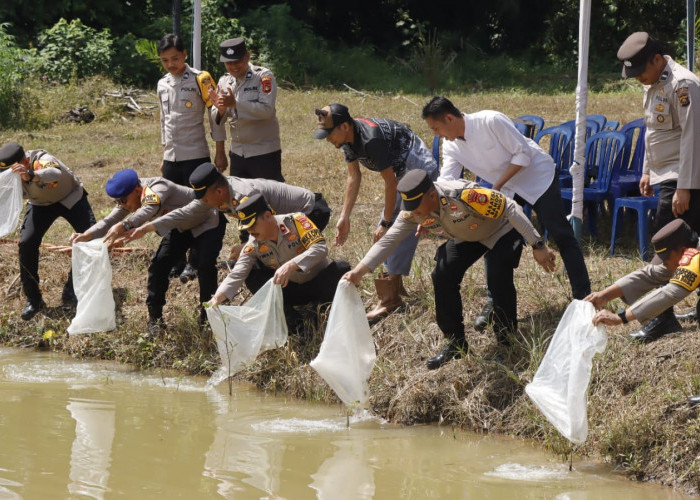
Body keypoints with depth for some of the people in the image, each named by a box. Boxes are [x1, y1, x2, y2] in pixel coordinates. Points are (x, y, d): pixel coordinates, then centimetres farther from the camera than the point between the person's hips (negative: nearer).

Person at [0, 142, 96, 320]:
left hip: (70, 198, -3)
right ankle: (33, 300, -5)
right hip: (40, 204, 3)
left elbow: (56, 174, -64)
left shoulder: (42, 160, -42)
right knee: (26, 242, -18)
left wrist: (32, 175, -84)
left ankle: (71, 292, -2)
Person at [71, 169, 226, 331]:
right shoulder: (129, 197, -15)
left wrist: (124, 226, -77)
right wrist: (86, 235, -34)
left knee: (205, 266, -22)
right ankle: (155, 318, 3)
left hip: (207, 222, -7)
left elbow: (148, 209, -60)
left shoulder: (158, 188, -40)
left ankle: (207, 318, -5)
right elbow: (110, 221, -16)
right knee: (159, 265, -6)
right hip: (180, 228, 8)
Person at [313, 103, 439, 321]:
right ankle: (395, 285, 21)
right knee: (383, 234, 12)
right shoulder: (348, 138, -2)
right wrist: (344, 218, 4)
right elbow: (354, 177, 7)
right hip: (403, 174, 10)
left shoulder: (371, 139, -31)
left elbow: (390, 183, -24)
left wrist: (387, 223, -17)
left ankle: (391, 298, -17)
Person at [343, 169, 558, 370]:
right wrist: (358, 271, -31)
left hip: (502, 231, -6)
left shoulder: (462, 195, -41)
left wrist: (538, 246, -35)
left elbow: (510, 208, -35)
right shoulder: (413, 211, -23)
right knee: (443, 276, -12)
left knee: (501, 278, -25)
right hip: (466, 238, 6)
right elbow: (388, 241, -18)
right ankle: (456, 343, 3)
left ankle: (507, 342, -4)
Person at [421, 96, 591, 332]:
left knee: (562, 236, -4)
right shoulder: (451, 147, -9)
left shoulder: (491, 122, -29)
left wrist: (497, 186, -26)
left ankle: (583, 297, 1)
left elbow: (523, 154, -24)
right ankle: (494, 301, 7)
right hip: (505, 187, 6)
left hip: (538, 175, -6)